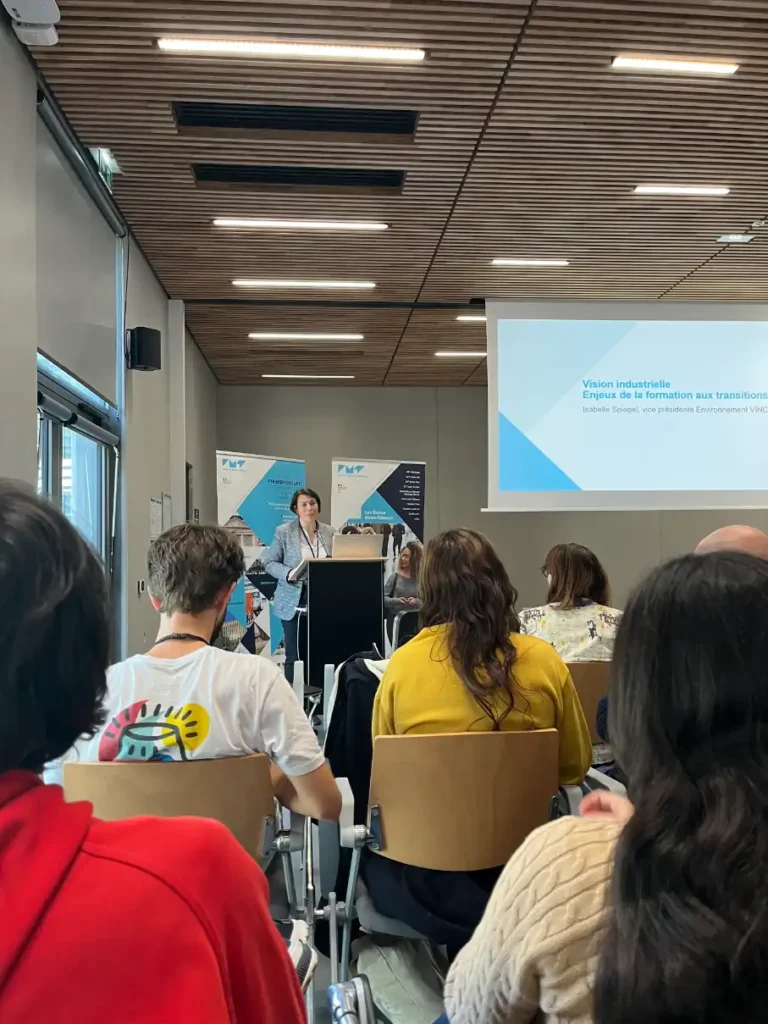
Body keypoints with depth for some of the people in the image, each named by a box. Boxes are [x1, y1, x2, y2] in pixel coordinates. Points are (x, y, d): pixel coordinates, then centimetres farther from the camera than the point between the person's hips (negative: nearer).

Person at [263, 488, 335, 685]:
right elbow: (269, 562, -3)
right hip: (294, 599, -3)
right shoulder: (283, 532, -3)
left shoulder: (328, 532, 9)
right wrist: (289, 573, -19)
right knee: (294, 655, 1)